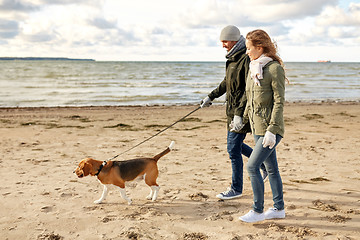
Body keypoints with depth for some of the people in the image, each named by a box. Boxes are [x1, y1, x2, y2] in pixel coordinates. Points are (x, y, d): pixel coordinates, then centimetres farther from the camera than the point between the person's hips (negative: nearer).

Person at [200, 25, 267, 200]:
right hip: (233, 110, 10)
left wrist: (239, 114, -29)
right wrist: (211, 96, 34)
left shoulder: (247, 59, -19)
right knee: (235, 145, 19)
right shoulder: (233, 58, 12)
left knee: (234, 149, -4)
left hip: (241, 112, -10)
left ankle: (236, 189, 10)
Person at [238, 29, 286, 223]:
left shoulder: (274, 69, -14)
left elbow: (279, 102, -16)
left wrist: (271, 130, -20)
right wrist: (244, 118, 21)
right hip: (258, 127, 8)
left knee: (252, 166, -9)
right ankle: (279, 208, 26)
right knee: (271, 168, 14)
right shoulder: (253, 68, 11)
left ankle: (257, 210, 4)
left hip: (271, 128, -8)